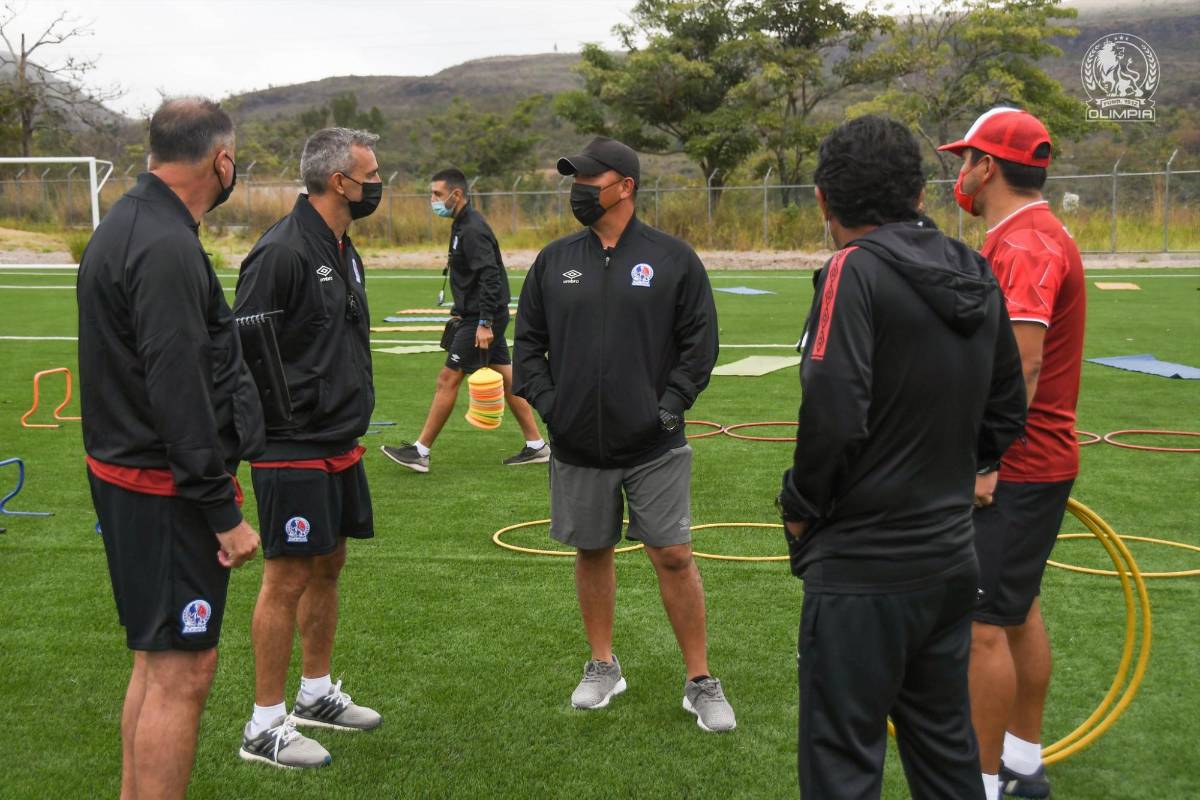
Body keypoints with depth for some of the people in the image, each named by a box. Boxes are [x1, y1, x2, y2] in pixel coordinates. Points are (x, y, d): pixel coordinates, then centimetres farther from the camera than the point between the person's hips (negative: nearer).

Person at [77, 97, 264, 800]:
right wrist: (225, 511, -19)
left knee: (158, 658, 19)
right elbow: (179, 392, -24)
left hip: (128, 476, 11)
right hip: (167, 491, -11)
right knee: (182, 671, -5)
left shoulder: (128, 225, 13)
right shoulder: (167, 247, -20)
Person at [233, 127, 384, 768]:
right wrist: (260, 432, -18)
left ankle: (316, 693, 33)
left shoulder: (342, 250, 13)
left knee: (328, 567, 17)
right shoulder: (282, 251, -18)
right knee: (288, 579, -3)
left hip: (339, 445, 9)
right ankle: (265, 726, 8)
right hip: (294, 450, -9)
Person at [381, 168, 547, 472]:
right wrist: (462, 310, 22)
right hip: (479, 315, 10)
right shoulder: (463, 224, 14)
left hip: (480, 319, -10)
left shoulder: (472, 229, -18)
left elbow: (490, 277, -26)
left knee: (448, 379, -6)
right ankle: (536, 446, 17)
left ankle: (420, 452, 0)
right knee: (506, 377, 12)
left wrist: (485, 323, -28)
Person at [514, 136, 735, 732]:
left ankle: (700, 682, 9)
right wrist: (545, 402, -1)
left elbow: (699, 341, 0)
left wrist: (671, 404, -10)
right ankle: (603, 667, 29)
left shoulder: (672, 259, -2)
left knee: (674, 556, -3)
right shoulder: (554, 261, 7)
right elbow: (528, 340, 11)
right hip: (577, 446, 3)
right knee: (592, 552, 13)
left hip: (654, 446, -3)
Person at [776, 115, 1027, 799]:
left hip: (865, 570, -8)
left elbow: (833, 415, -24)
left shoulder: (854, 269, -15)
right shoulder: (977, 275, 7)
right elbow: (1007, 416, 14)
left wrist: (801, 505, -8)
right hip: (952, 557, 8)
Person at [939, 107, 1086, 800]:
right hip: (1039, 463, 11)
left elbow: (1021, 367, -27)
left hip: (1014, 472, -11)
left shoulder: (1023, 247, -20)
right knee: (1018, 611, 18)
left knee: (983, 623, -5)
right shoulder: (1040, 237, 14)